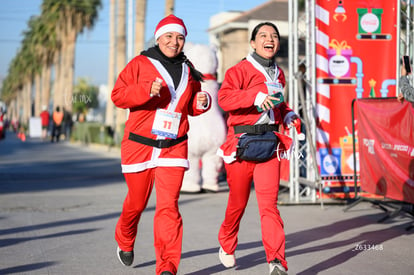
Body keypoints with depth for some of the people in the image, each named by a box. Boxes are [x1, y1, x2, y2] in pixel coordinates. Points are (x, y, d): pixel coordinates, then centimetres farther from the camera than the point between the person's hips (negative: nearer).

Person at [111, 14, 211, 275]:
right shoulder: (140, 64, -1)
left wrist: (202, 102, -1)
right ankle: (124, 240, 44)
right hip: (139, 145, -2)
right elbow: (118, 95, -8)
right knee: (137, 201, 13)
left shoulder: (188, 70, 12)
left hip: (174, 148, 2)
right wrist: (147, 91, -23)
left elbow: (192, 108, 22)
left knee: (169, 205, -11)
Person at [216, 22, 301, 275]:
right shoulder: (241, 69, -3)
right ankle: (227, 246, 36)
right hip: (242, 141, -3)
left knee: (269, 202, -11)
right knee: (238, 202, 10)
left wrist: (289, 115, 12)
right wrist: (256, 97, -31)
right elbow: (224, 97, -19)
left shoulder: (279, 74, 17)